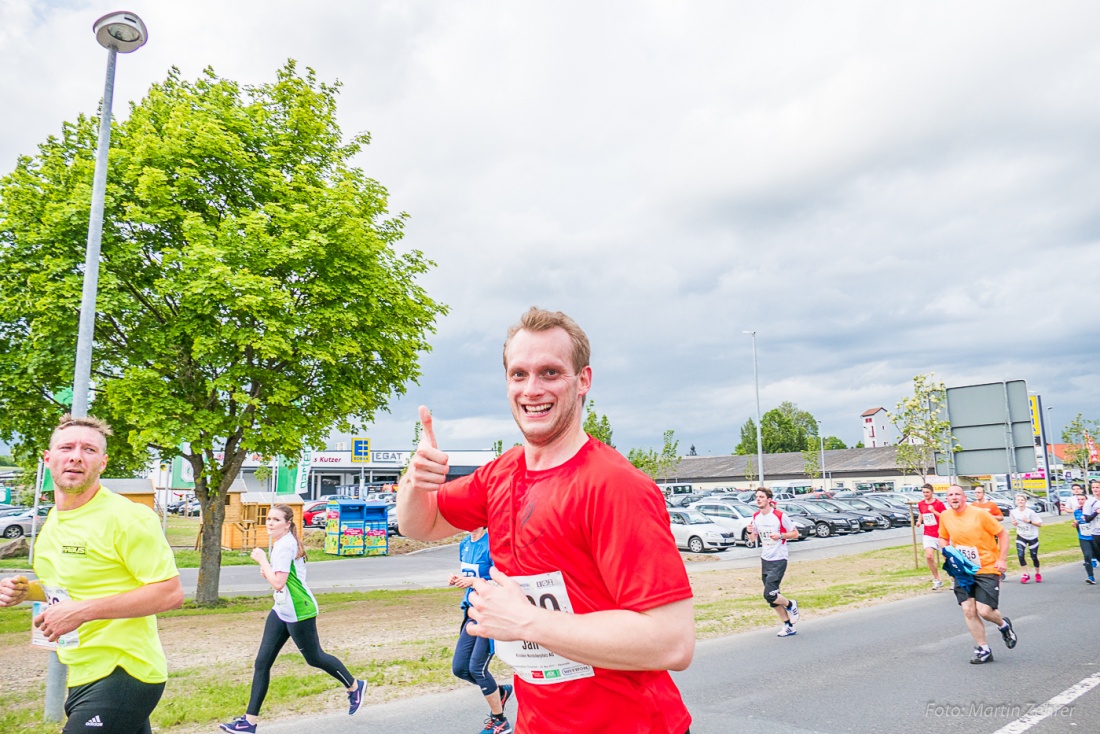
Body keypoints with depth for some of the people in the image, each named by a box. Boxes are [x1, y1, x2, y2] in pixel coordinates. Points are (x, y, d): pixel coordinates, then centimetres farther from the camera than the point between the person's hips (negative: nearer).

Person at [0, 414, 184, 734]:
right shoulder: (52, 521, 11)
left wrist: (83, 611, -24)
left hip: (121, 679, -9)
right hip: (84, 677, 9)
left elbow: (171, 593, -21)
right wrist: (26, 591, 7)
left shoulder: (126, 517, -17)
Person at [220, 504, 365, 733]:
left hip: (299, 612, -9)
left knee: (314, 657, 8)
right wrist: (268, 572, 3)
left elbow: (278, 583, -28)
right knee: (262, 662, 4)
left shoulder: (285, 545, -22)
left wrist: (262, 560, -19)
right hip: (281, 611, 9)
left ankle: (354, 687, 29)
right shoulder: (278, 541, 8)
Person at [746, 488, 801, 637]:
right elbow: (753, 539, 13)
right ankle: (788, 626, 22)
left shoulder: (780, 516, -13)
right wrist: (750, 532, -8)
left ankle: (790, 605, 15)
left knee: (769, 595, -15)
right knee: (772, 597, 8)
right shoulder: (756, 516, 5)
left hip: (778, 560, -6)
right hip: (765, 560, 6)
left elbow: (795, 533, -5)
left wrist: (780, 535, -21)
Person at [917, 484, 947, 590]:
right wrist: (919, 521, 5)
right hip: (928, 534, 3)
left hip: (940, 534, -3)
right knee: (929, 556, -11)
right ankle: (937, 580, 4)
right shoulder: (920, 504, 3)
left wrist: (934, 511, -24)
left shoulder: (939, 504, -11)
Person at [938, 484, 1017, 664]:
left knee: (984, 611, -9)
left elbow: (1002, 533, -7)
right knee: (968, 610, -1)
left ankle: (1004, 625, 27)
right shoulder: (944, 516, -1)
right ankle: (983, 650, 16)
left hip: (987, 569, -4)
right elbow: (943, 538, 16)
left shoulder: (980, 514, -14)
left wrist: (1002, 559, -12)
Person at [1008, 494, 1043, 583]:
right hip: (1021, 536, 2)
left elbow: (1040, 524, -14)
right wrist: (1014, 523, -10)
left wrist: (1029, 521, -27)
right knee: (1020, 555, -14)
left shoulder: (1030, 512, -16)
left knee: (1034, 557, 7)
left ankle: (1038, 574, 31)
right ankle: (1025, 574, -3)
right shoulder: (1013, 512, -6)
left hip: (1032, 537, -2)